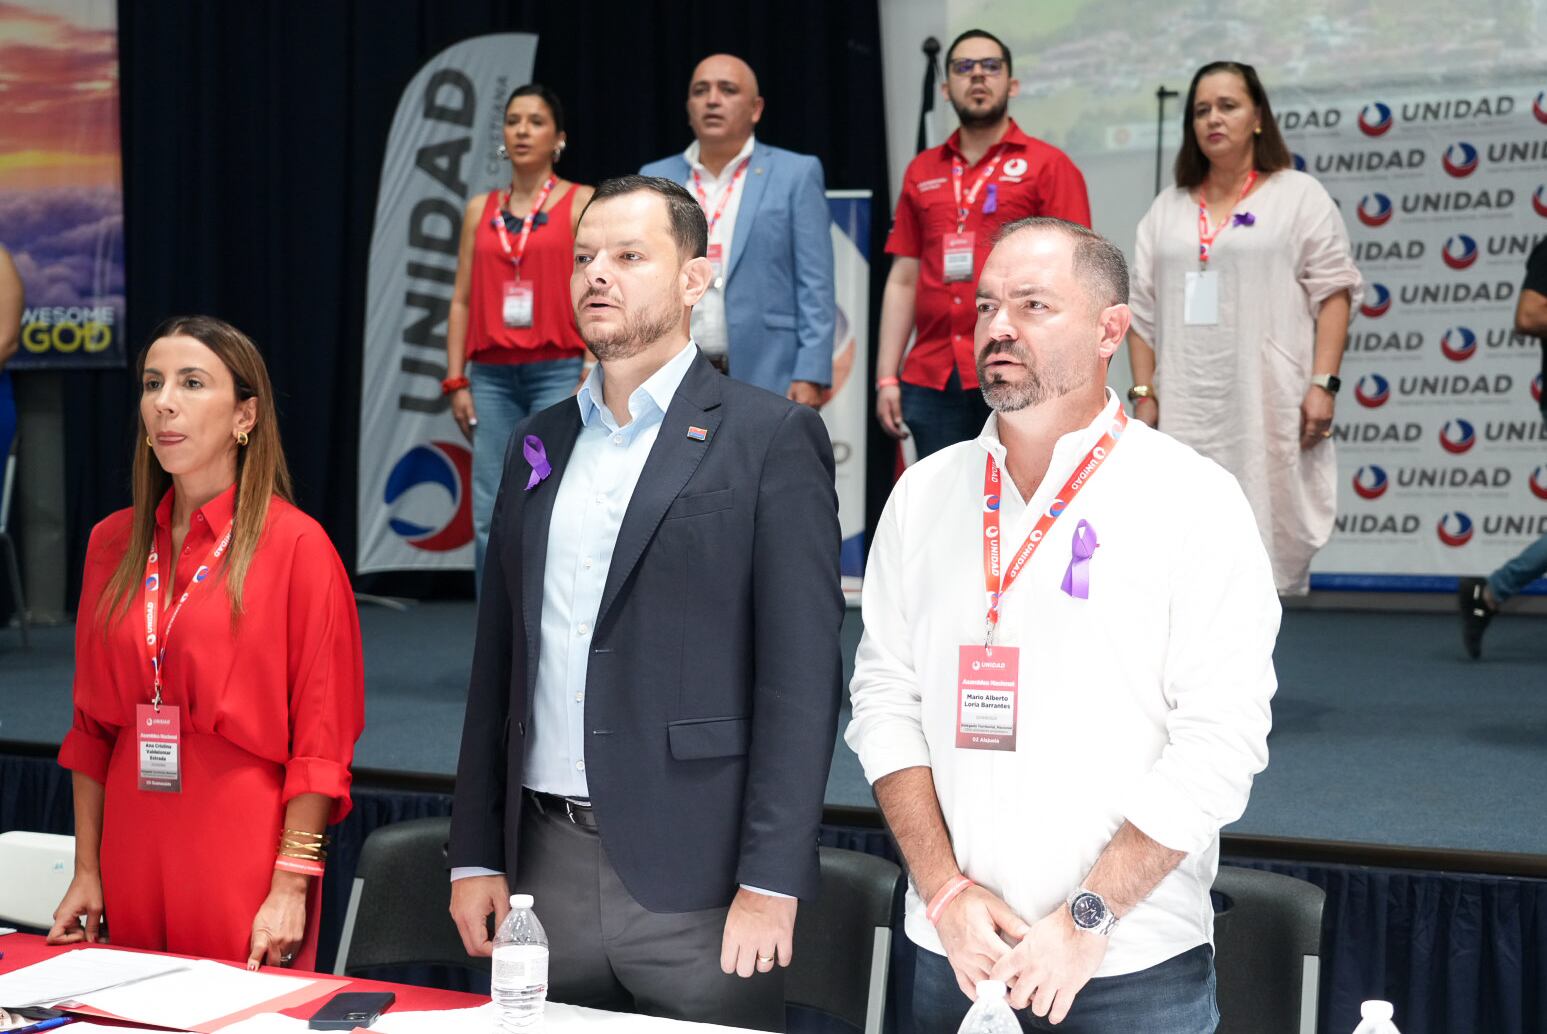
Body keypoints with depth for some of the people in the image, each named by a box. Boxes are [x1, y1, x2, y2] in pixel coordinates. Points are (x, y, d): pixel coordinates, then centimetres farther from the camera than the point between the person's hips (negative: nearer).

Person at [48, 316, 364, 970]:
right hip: (133, 856, 5)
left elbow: (321, 737, -9)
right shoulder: (113, 543, 8)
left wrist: (291, 887, -14)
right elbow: (93, 725, 12)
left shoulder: (295, 544, -8)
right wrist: (87, 871, 8)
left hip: (245, 853, -5)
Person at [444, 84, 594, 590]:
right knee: (491, 520, 1)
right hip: (492, 377, 4)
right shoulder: (481, 209, 14)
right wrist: (456, 382, 6)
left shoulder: (582, 203, 3)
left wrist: (589, 381, -12)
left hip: (559, 372, -4)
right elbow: (462, 300, 13)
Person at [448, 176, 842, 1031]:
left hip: (695, 877, -5)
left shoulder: (769, 437, -4)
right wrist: (475, 854, 10)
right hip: (545, 864, 5)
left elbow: (800, 672, -9)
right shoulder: (541, 443, 13)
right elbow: (498, 656, 14)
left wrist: (771, 882, -14)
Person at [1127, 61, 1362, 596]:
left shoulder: (1300, 196, 5)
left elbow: (1333, 291, -1)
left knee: (1270, 535, -4)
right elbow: (1143, 310, 15)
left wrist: (1323, 384, -10)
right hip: (1186, 407, 4)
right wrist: (1144, 394, 7)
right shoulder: (1167, 210, 17)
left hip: (1267, 406, -4)